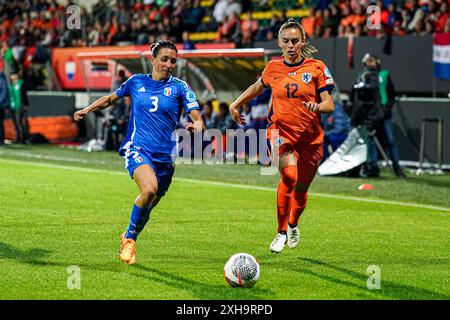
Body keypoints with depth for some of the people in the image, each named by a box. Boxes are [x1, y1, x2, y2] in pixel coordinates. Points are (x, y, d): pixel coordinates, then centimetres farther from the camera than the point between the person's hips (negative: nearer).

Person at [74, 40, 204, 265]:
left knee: (147, 207, 7)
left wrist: (196, 126, -27)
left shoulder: (179, 87, 2)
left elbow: (197, 119, -4)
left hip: (164, 156, 2)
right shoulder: (136, 82, 7)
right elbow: (111, 98, 25)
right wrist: (87, 110, 16)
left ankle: (129, 238, 38)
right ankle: (130, 238, -10)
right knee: (149, 188, -30)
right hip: (137, 148, -2)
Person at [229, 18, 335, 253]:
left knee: (301, 188, 11)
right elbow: (258, 87, 26)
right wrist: (236, 104, 24)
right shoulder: (273, 68, 3)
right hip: (281, 132, 0)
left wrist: (318, 107, -27)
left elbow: (329, 105, -7)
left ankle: (293, 225, 44)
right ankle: (281, 232, -13)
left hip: (310, 137, 0)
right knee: (289, 176, -26)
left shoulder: (316, 68, -4)